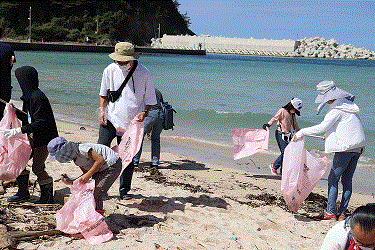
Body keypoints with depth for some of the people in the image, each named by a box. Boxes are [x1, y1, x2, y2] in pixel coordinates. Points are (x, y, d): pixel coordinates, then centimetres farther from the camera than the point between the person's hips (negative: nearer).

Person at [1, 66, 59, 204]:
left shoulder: (38, 97, -22)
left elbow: (40, 123, -27)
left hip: (44, 138, -9)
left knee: (37, 167, -5)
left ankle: (47, 196, 11)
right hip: (33, 138, 9)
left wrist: (19, 130, -28)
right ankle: (23, 192, 21)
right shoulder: (29, 96, 8)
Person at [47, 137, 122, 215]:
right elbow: (86, 173, 4)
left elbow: (100, 160, -27)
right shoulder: (76, 159, 6)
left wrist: (88, 175, -28)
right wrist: (71, 181, -6)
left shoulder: (81, 149, -25)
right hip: (102, 168, 10)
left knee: (96, 194, -13)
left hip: (113, 165, -10)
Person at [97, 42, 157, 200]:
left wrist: (144, 112, -14)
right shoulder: (110, 70, 1)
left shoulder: (144, 74, -5)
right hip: (110, 119, 1)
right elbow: (103, 93, 14)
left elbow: (150, 100, 4)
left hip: (131, 122, -1)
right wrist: (102, 110, -1)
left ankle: (124, 190, 18)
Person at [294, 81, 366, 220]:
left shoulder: (337, 108, -13)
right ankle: (342, 213, 12)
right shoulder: (349, 104, 16)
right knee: (347, 180, 9)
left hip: (346, 148, -9)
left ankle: (330, 212, 0)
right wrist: (330, 134, 34)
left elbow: (323, 127, -17)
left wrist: (302, 133, -11)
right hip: (357, 146, 9)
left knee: (333, 179, -2)